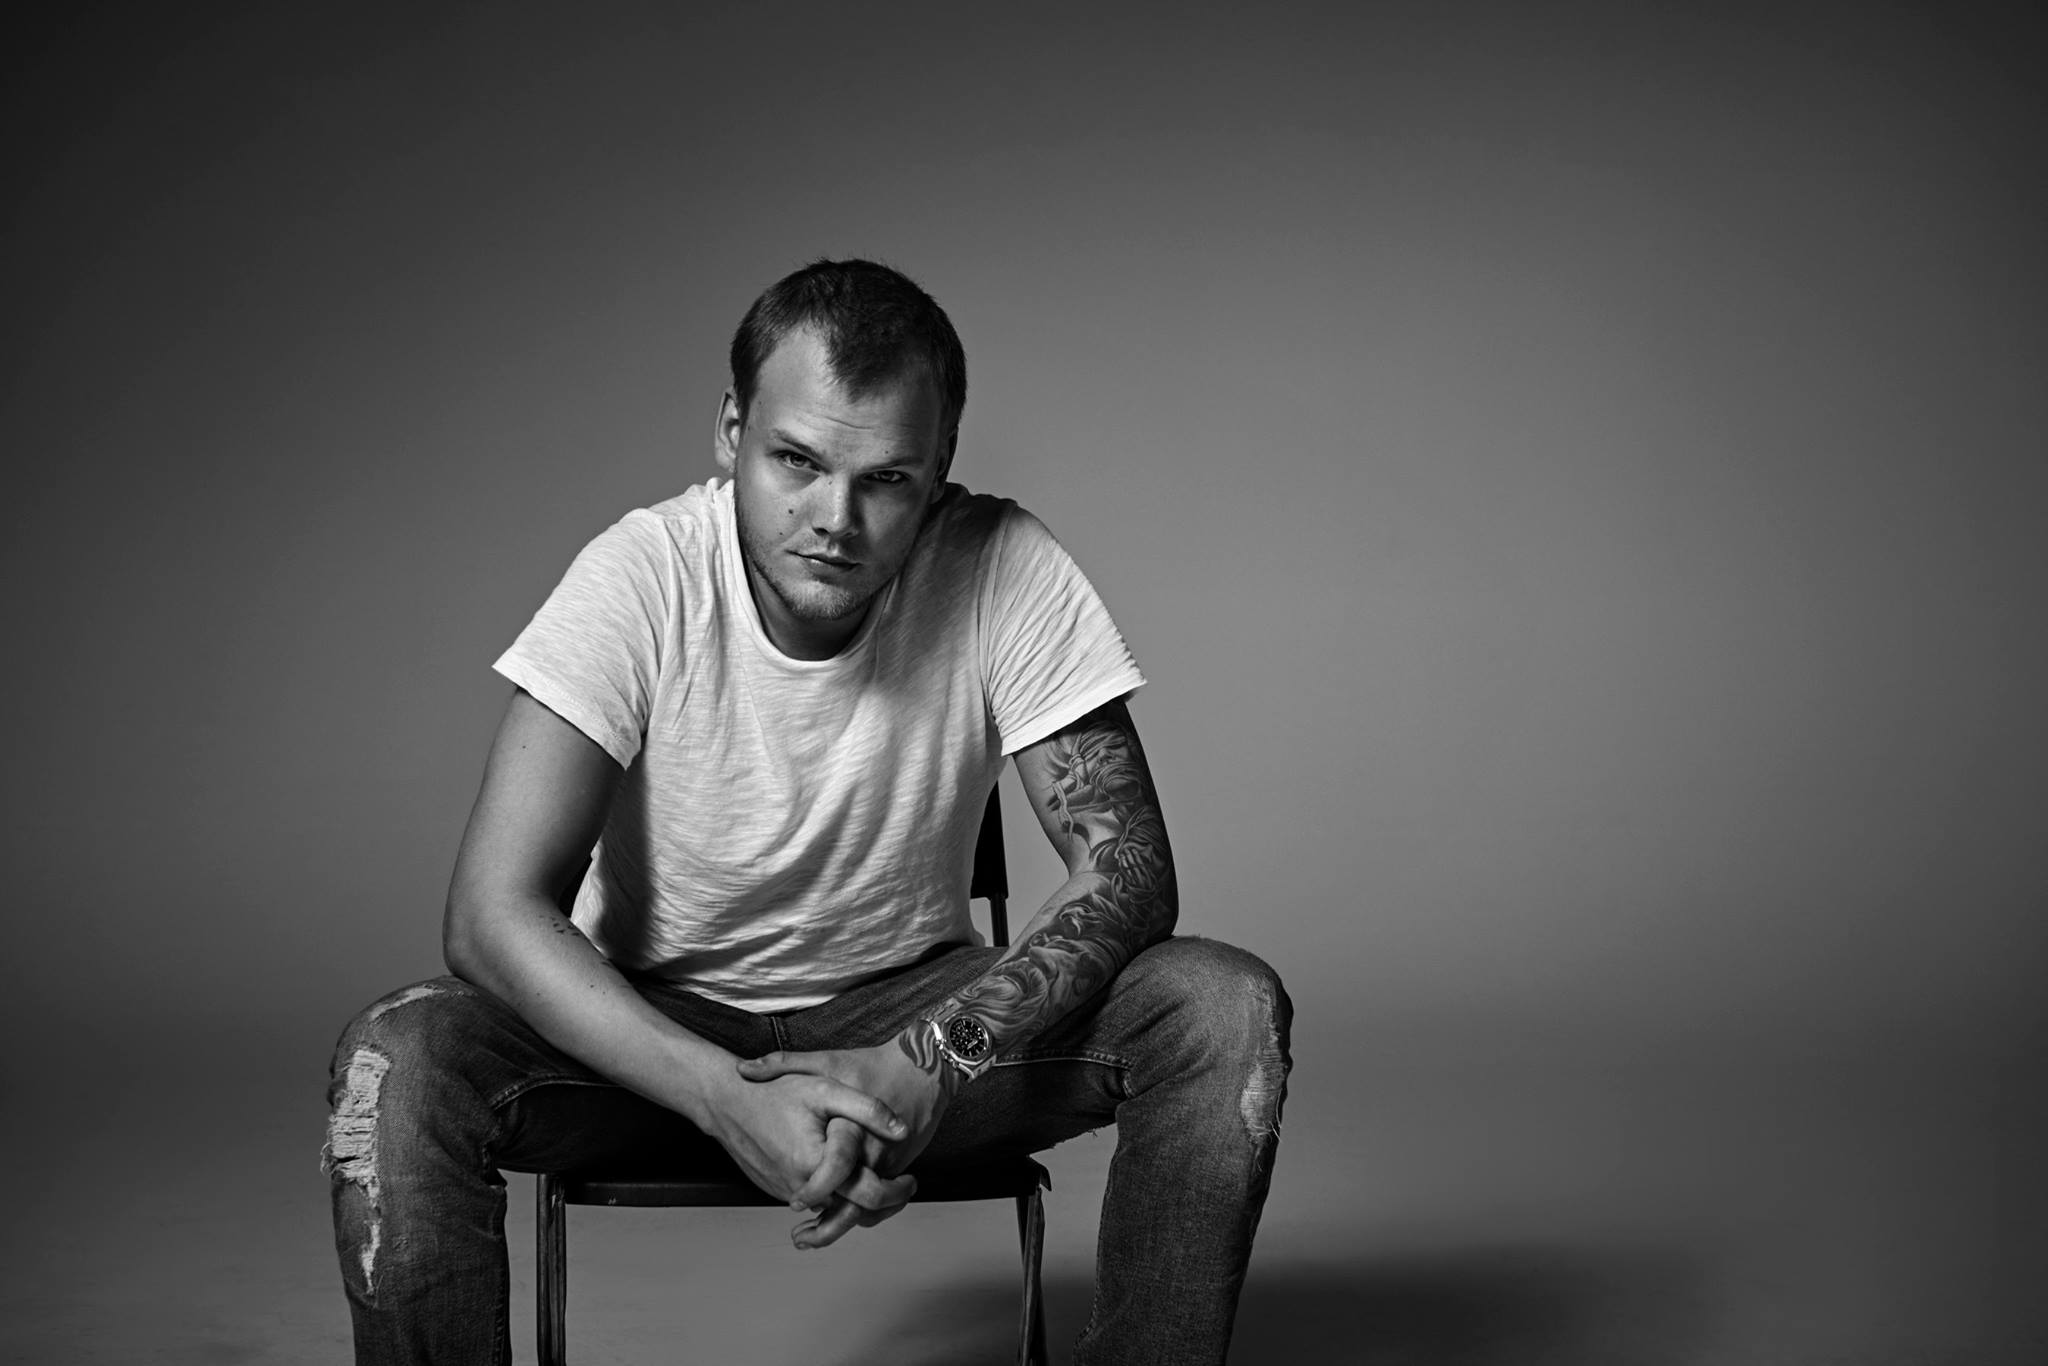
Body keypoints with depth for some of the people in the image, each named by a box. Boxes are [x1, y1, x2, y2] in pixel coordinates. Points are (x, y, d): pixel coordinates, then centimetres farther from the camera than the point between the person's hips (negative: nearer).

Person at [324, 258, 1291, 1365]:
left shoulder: (1004, 572, -17)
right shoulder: (642, 577, -21)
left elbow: (1128, 872, -17)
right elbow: (492, 913, -25)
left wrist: (930, 1063, -34)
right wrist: (729, 1099, -38)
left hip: (916, 1005, 1)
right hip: (657, 1023, -1)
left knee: (1228, 1009, -22)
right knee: (394, 1060, -30)